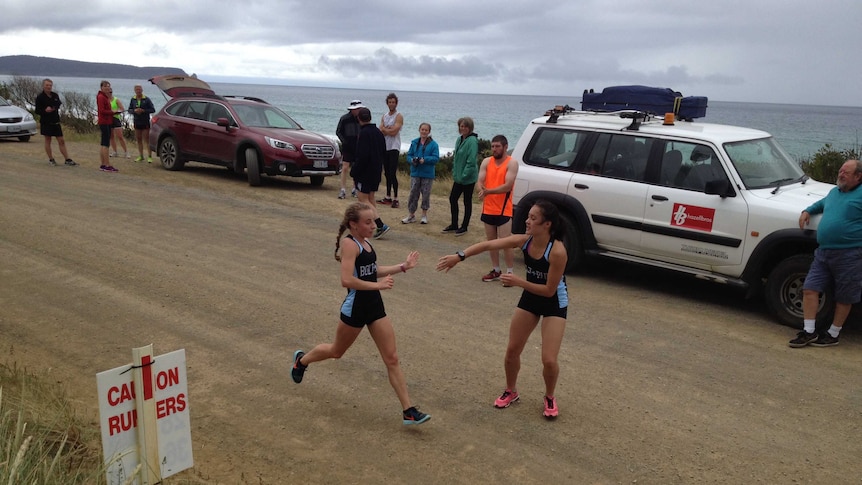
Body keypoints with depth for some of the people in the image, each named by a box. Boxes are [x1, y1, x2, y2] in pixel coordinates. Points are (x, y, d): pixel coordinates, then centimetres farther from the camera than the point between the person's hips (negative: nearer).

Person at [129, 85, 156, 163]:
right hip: (137, 122, 4)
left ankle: (149, 156, -6)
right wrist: (134, 110, -10)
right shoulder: (133, 99, 9)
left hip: (145, 122, -4)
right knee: (139, 140, 8)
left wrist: (143, 110, -16)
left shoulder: (146, 99, -2)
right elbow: (129, 110, 12)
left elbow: (153, 110, -5)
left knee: (147, 140, -7)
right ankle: (140, 156, 16)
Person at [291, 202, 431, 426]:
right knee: (337, 351, 17)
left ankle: (408, 411, 6)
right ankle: (302, 359, 49)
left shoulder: (365, 242, 5)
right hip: (355, 307, -7)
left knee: (392, 359, 3)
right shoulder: (349, 244, -19)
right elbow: (347, 280, -30)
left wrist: (402, 266, 13)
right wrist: (378, 285, -29)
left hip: (374, 306, 7)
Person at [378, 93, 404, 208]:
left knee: (393, 174, -12)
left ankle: (395, 199, -10)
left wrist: (384, 129, -3)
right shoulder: (384, 116, 14)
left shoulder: (399, 116, -6)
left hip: (394, 148, -7)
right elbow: (381, 131, 2)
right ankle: (388, 197, 17)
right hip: (385, 147, 7)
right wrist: (388, 129, -13)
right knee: (387, 173, 11)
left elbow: (394, 132, -16)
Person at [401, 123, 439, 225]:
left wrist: (425, 159, -23)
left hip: (427, 174, -3)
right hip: (415, 173, 3)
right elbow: (409, 155, 10)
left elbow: (436, 158, -10)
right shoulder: (414, 143, 8)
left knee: (426, 194, 6)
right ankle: (411, 215, 11)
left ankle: (424, 215, 20)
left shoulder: (433, 144, -4)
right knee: (413, 193, 2)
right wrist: (412, 160, -12)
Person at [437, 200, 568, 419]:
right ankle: (511, 391, 35)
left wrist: (518, 282, -30)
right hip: (530, 298, 5)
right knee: (512, 350, 10)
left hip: (554, 303, -5)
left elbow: (549, 290, -26)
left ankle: (550, 398, 23)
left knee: (549, 360, -8)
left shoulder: (557, 251, -32)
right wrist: (459, 256, -30)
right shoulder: (524, 240, -17)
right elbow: (488, 244, -20)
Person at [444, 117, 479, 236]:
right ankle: (454, 225, 22)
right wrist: (455, 173, 12)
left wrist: (464, 175, -19)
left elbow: (471, 161, -20)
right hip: (458, 177, 8)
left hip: (468, 178, -8)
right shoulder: (459, 139, 9)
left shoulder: (472, 141, -16)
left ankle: (464, 227, 15)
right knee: (452, 198, 11)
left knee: (467, 202, 4)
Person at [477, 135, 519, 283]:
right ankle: (495, 271, 25)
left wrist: (488, 191, -24)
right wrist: (482, 191, -24)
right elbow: (480, 182, -1)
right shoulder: (486, 162, 7)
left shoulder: (512, 163, -7)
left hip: (504, 210, -6)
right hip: (488, 209, 6)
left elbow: (508, 186, -17)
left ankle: (509, 273, 3)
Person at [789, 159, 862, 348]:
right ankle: (809, 332, 6)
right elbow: (822, 203, 38)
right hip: (823, 252, 7)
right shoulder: (834, 192, 17)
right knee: (810, 289, 0)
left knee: (844, 297, 6)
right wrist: (808, 211, 21)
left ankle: (833, 334, 18)